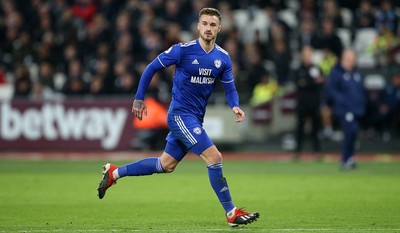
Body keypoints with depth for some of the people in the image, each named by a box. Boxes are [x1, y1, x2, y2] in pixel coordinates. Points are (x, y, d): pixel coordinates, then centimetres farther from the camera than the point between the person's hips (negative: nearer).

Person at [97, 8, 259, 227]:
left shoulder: (223, 58, 2)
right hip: (180, 114, -7)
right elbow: (151, 68, -4)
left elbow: (229, 88, 7)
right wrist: (139, 99, -2)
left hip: (195, 118, 7)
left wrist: (235, 106, -15)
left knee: (166, 165, 16)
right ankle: (232, 213, -9)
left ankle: (114, 173, 32)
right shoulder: (183, 50, -14)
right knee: (214, 157, -16)